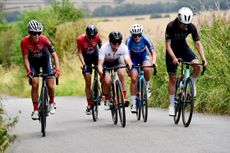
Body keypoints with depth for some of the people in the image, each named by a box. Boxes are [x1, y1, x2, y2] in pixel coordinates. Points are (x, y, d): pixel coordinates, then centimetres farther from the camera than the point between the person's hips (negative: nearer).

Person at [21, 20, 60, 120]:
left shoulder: (44, 39, -31)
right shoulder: (24, 42, -28)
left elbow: (54, 55, -30)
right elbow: (25, 58, -22)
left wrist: (57, 69, -43)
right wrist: (28, 70, -39)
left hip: (45, 59, 0)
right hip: (33, 61, 0)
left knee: (50, 85, -8)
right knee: (35, 84, -14)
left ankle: (52, 103, 22)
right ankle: (35, 110, -5)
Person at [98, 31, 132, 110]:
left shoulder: (124, 47, -27)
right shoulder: (104, 48, -34)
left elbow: (127, 61, -33)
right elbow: (100, 64, -38)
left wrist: (130, 68, -55)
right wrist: (101, 73, -57)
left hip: (116, 62, 2)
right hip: (105, 63, -2)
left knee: (122, 74, -29)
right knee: (107, 81, -25)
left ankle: (124, 98, -23)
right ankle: (107, 101, 1)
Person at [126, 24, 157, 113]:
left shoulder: (145, 39, -26)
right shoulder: (129, 40, -28)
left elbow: (153, 52, -27)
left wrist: (153, 62, -46)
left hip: (144, 56, 0)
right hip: (133, 58, 0)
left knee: (147, 69, -33)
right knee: (134, 78, -16)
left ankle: (147, 87, -5)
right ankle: (133, 104, -9)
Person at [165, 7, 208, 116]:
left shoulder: (191, 27, -21)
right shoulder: (171, 26, -29)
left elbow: (198, 44, -20)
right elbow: (168, 45, -29)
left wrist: (204, 59, -32)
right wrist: (174, 58, -45)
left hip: (183, 47, 2)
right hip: (172, 50, -2)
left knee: (197, 66, -25)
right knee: (172, 78, -3)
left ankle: (192, 84, 3)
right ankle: (172, 105, 8)